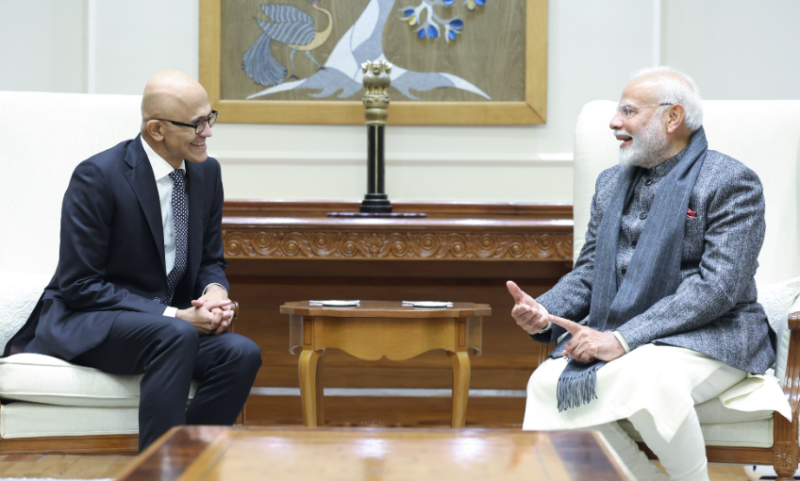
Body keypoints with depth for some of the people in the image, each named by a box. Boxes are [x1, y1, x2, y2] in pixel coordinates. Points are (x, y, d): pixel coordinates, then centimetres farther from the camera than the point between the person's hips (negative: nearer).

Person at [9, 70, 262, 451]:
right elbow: (79, 284, -16)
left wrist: (214, 291, -11)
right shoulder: (97, 176, -15)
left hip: (171, 320, 6)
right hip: (84, 323, -6)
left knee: (241, 353, -24)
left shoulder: (206, 172, 5)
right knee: (177, 336, -37)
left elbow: (211, 261, 15)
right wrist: (173, 315, -22)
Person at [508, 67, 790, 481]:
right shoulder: (611, 184, 19)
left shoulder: (730, 182, -5)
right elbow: (588, 272, 19)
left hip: (710, 336, -6)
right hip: (617, 336, 6)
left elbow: (719, 286, -16)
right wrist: (544, 312, -6)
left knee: (647, 377, -39)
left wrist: (623, 339, -23)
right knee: (548, 383, -24)